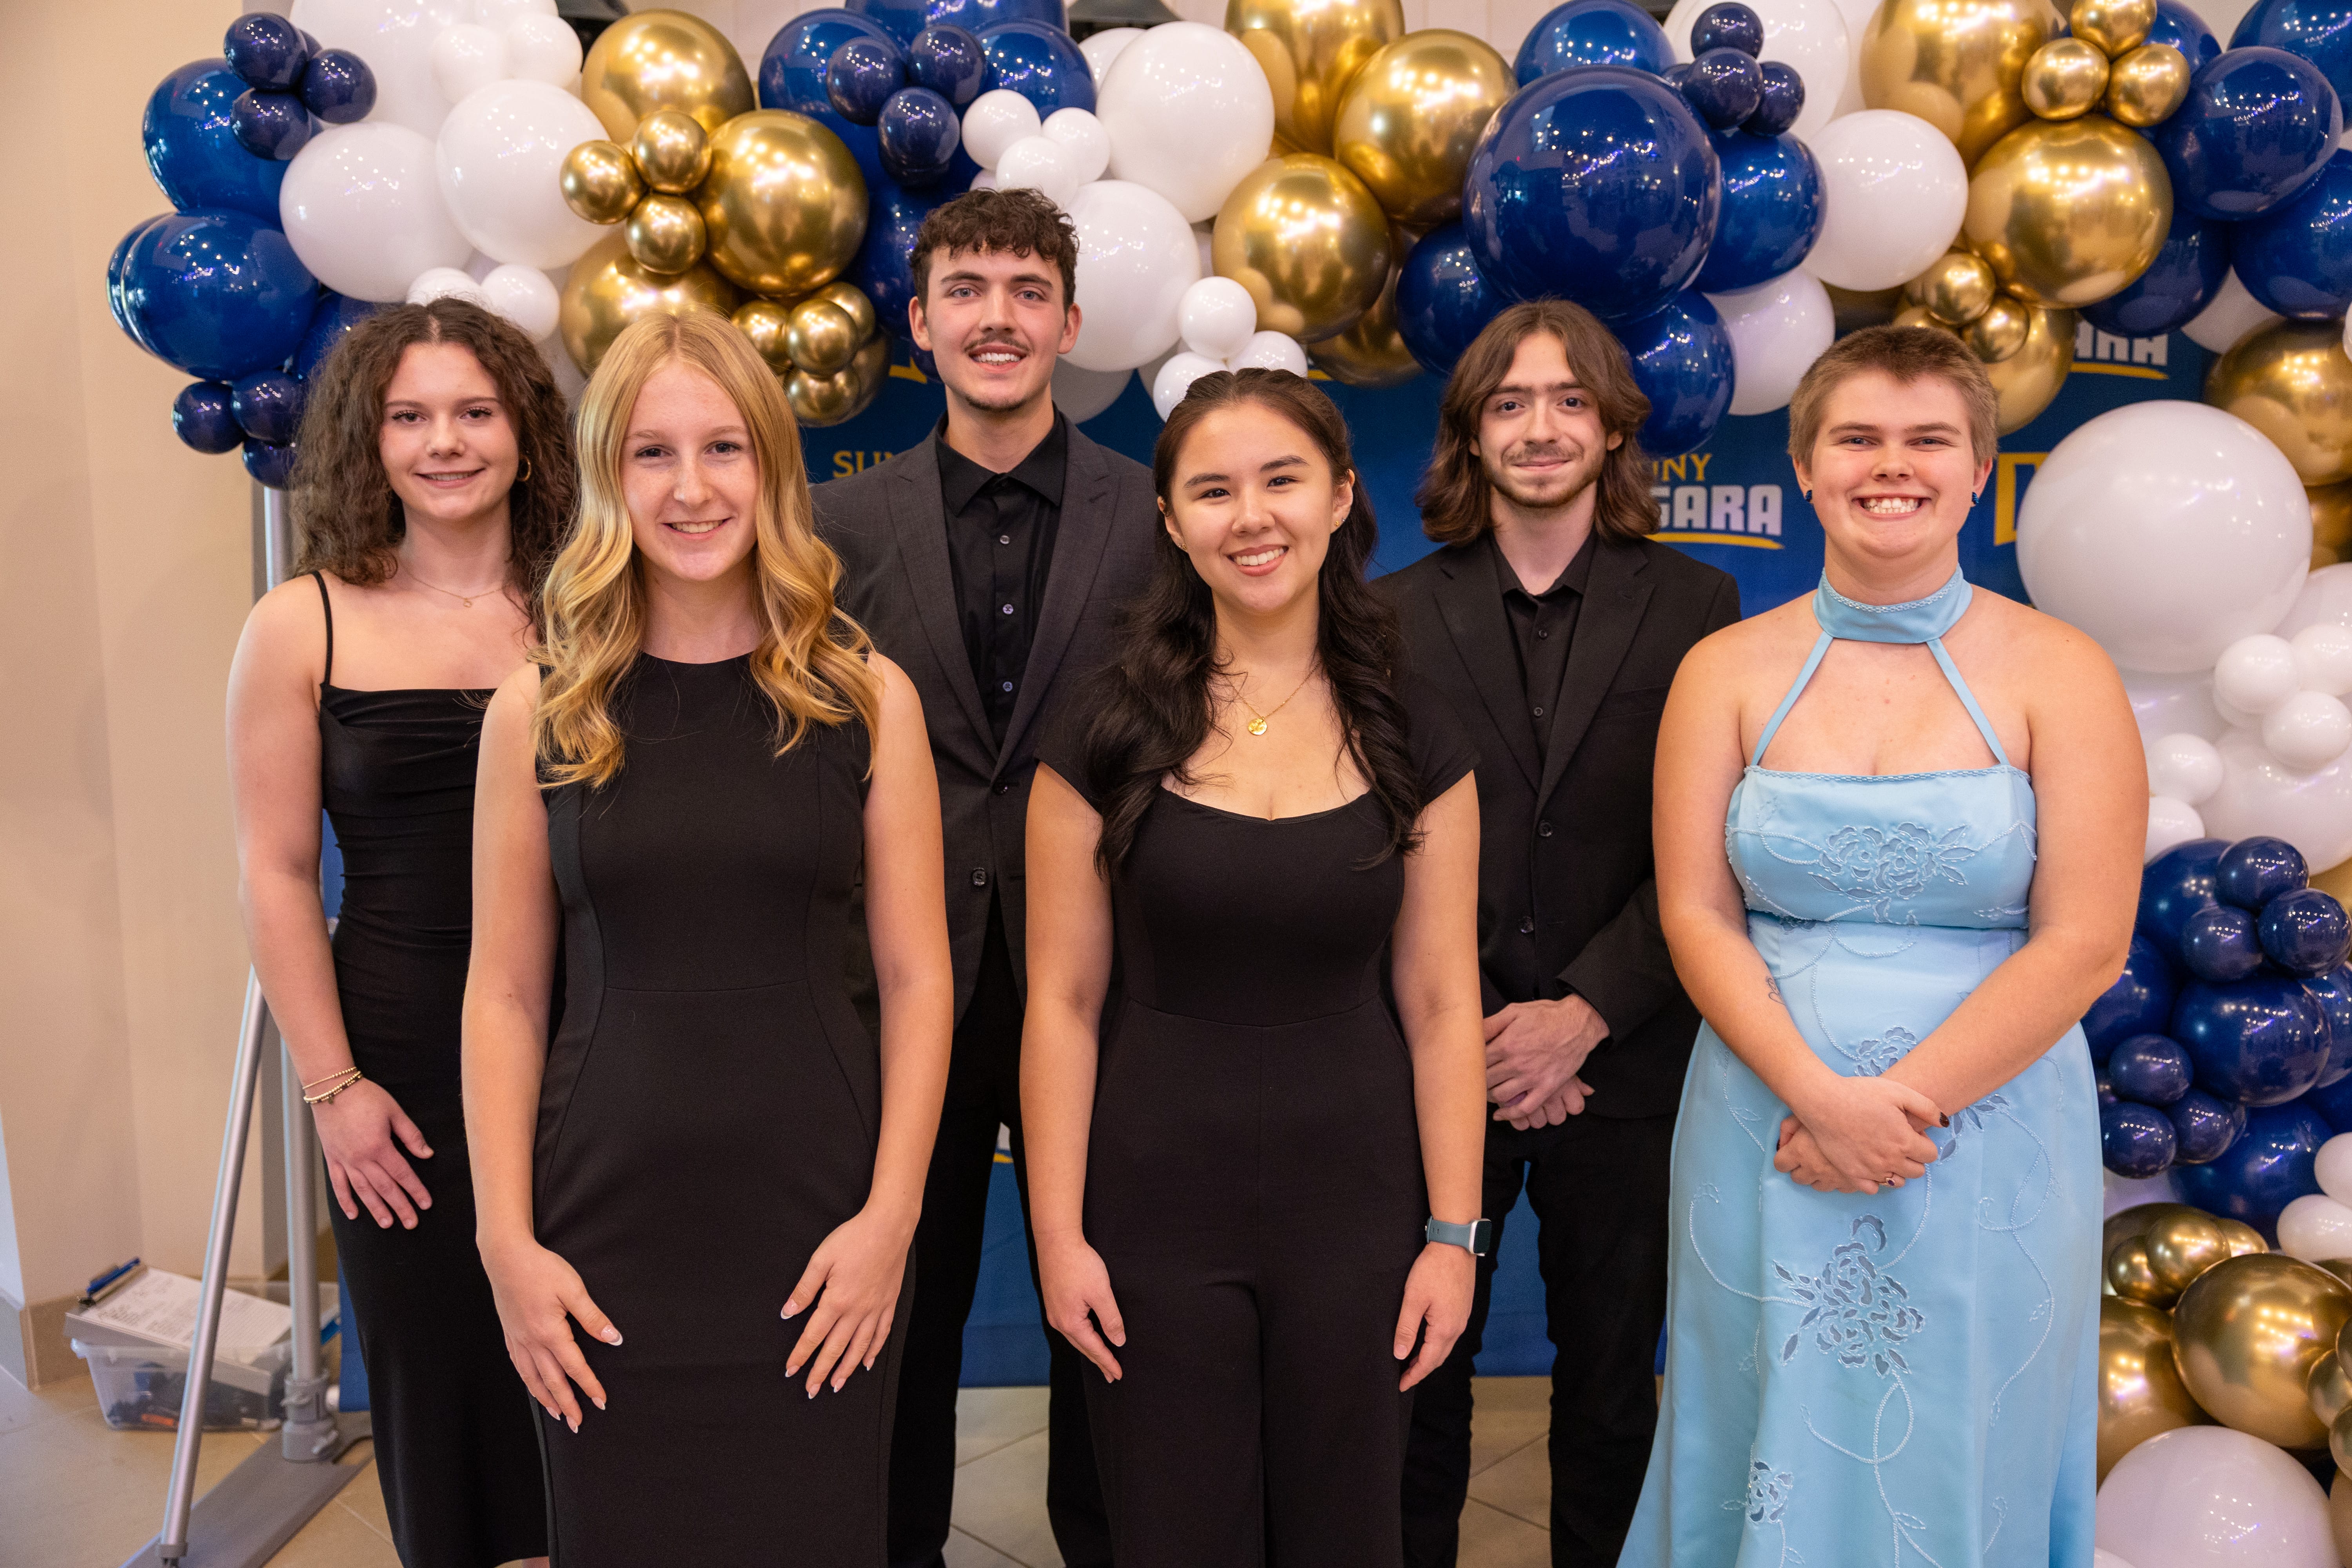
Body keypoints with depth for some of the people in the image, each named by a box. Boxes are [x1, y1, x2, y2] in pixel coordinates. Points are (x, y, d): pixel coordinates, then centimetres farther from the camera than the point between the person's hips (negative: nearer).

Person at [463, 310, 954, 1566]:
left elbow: (915, 977, -1)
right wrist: (508, 1241, -4)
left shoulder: (867, 697, -1)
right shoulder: (540, 711, 1)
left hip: (815, 1212, 0)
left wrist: (890, 1215, -7)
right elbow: (504, 993, 2)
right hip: (609, 1217, 1)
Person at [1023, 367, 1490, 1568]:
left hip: (1354, 1199, 1)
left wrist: (1455, 1233, -1)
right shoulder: (1108, 733, -5)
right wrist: (1058, 1232, -5)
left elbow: (1440, 1002, 0)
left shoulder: (1410, 737, -1)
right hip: (1158, 1207, -1)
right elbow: (1062, 1000, -4)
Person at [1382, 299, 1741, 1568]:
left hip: (1623, 1067, 0)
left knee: (1611, 1380, 15)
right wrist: (1473, 1033, -9)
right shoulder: (1400, 616, 3)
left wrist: (1581, 1015, -13)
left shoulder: (1695, 609, 0)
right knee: (1420, 1369, 12)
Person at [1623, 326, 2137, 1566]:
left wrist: (1904, 1102, -14)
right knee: (1772, 1465, 13)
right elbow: (1694, 916, -3)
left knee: (1957, 1465, 13)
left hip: (1989, 1138, -1)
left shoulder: (2059, 674, -2)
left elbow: (2084, 942, -8)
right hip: (1764, 1127, 1)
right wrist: (1822, 1094, -15)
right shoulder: (1727, 671, 2)